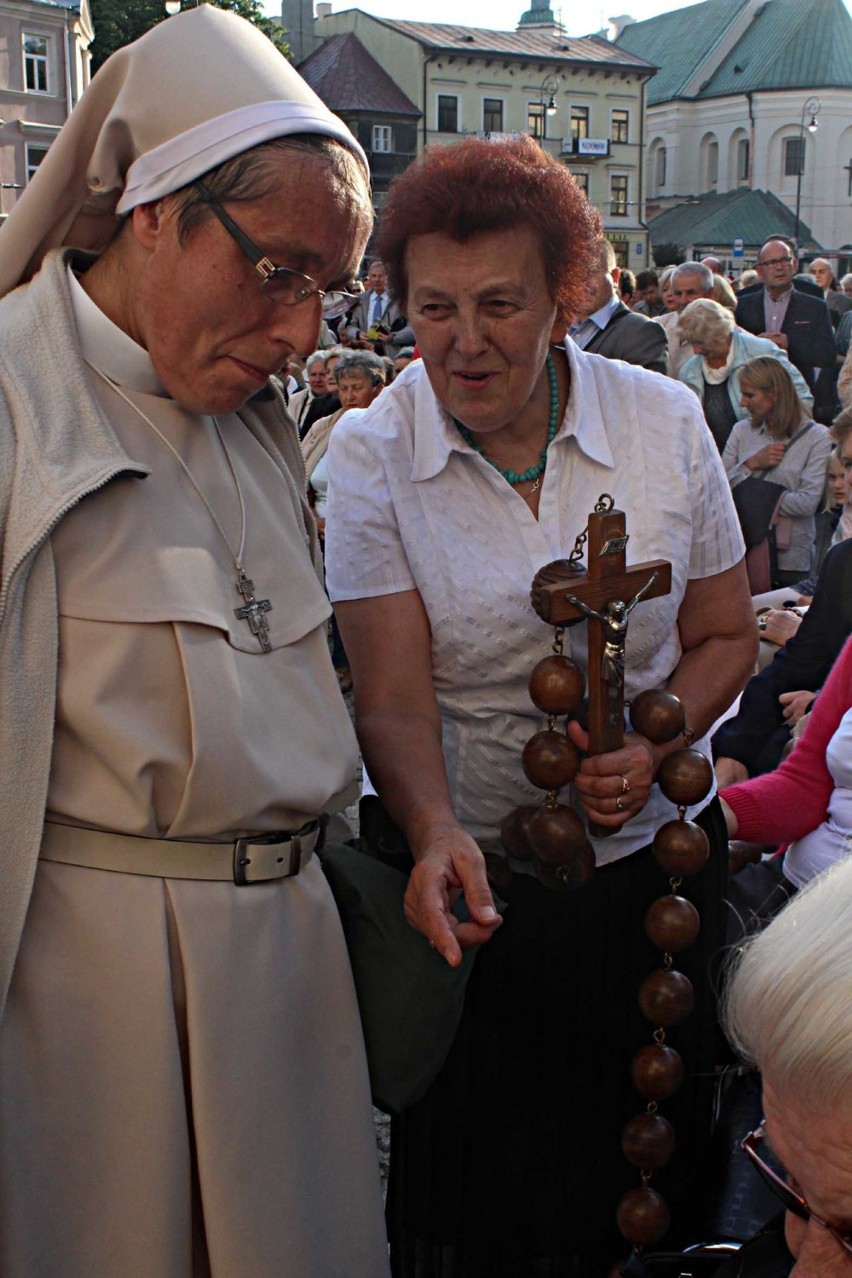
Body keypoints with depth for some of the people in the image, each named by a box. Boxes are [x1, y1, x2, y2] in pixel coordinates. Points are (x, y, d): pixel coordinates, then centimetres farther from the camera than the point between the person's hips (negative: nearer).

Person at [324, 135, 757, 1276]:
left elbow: (725, 635, 3)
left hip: (649, 859, 2)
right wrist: (437, 835, -34)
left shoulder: (664, 421, -6)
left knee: (649, 1178, 17)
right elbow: (393, 700, -16)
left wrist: (656, 749, -16)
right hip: (471, 879, -1)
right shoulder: (370, 456, -11)